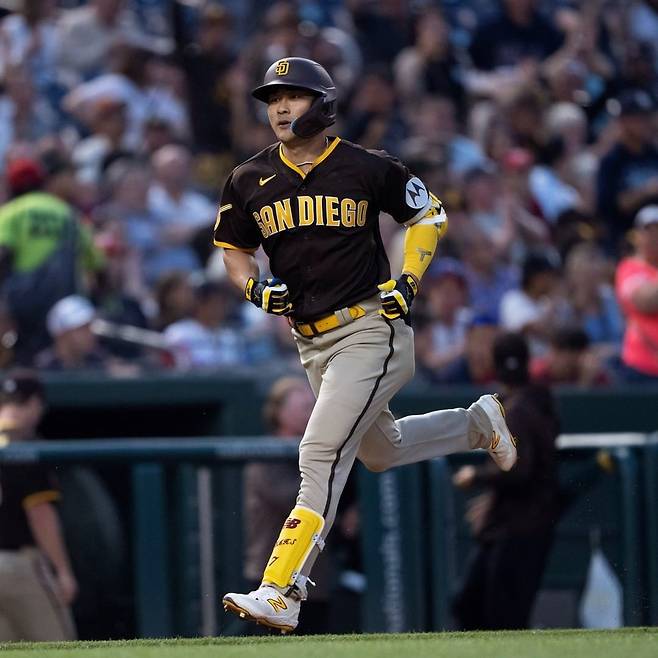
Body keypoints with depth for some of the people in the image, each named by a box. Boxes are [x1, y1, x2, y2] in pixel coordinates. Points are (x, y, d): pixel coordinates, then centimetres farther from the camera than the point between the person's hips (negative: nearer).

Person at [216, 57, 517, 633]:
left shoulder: (368, 169, -6)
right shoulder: (250, 181, 4)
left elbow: (429, 215, 7)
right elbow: (235, 250, 16)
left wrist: (409, 280, -7)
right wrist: (255, 288, -5)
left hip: (371, 331, -7)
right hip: (312, 343, 7)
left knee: (322, 454, -18)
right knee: (380, 451, 23)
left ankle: (281, 595, -23)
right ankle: (477, 424, 49)